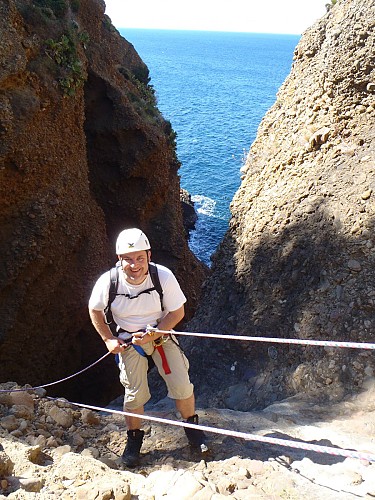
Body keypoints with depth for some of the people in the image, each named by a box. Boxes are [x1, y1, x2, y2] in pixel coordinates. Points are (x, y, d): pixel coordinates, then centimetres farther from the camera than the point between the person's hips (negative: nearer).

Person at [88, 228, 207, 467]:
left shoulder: (164, 276, -27)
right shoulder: (108, 281, -24)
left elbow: (177, 312, -14)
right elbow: (95, 310, -3)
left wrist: (153, 334, -23)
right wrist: (109, 339, -8)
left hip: (162, 334, 0)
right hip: (128, 340, 0)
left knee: (182, 385, -2)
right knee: (135, 393, 1)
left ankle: (192, 427, 27)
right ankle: (134, 438, 29)